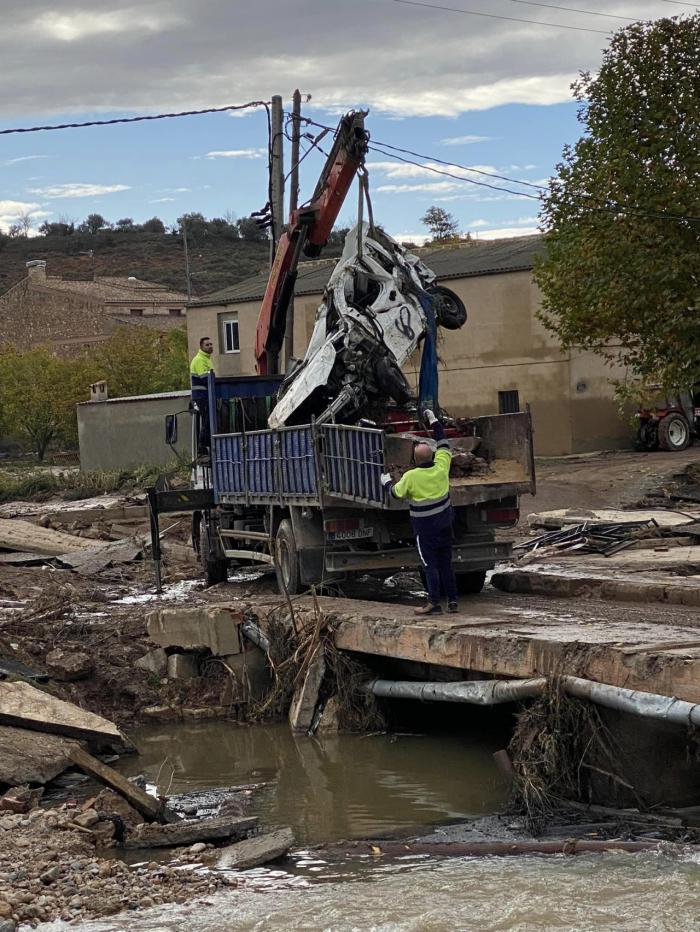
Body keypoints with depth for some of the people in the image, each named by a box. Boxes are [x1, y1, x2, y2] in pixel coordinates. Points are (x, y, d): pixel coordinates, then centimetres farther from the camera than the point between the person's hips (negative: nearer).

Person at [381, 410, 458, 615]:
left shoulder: (411, 477, -18)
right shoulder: (441, 467, -6)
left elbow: (396, 492, -4)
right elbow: (444, 445, 10)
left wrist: (386, 481, 17)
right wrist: (434, 422, 21)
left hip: (425, 528, -5)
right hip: (444, 525, 5)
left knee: (430, 565, -2)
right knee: (446, 563, 12)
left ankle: (434, 603, -5)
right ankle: (453, 601, 13)